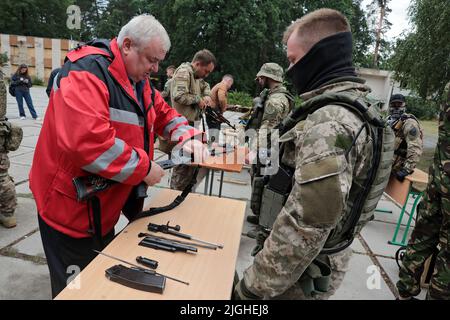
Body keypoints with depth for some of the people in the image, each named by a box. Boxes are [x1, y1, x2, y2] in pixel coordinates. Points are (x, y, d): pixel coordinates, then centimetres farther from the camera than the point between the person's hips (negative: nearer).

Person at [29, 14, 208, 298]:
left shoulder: (138, 80, 6)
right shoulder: (87, 70, -23)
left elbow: (163, 113, 15)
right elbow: (85, 141, -37)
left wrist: (188, 137, -6)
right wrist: (143, 167, -27)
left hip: (104, 208, 8)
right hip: (72, 210, -8)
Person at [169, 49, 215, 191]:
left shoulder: (195, 74, 16)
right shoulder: (184, 72, -14)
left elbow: (205, 85, 34)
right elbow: (178, 96, -28)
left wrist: (207, 96, 13)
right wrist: (198, 99, -14)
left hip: (192, 123, 10)